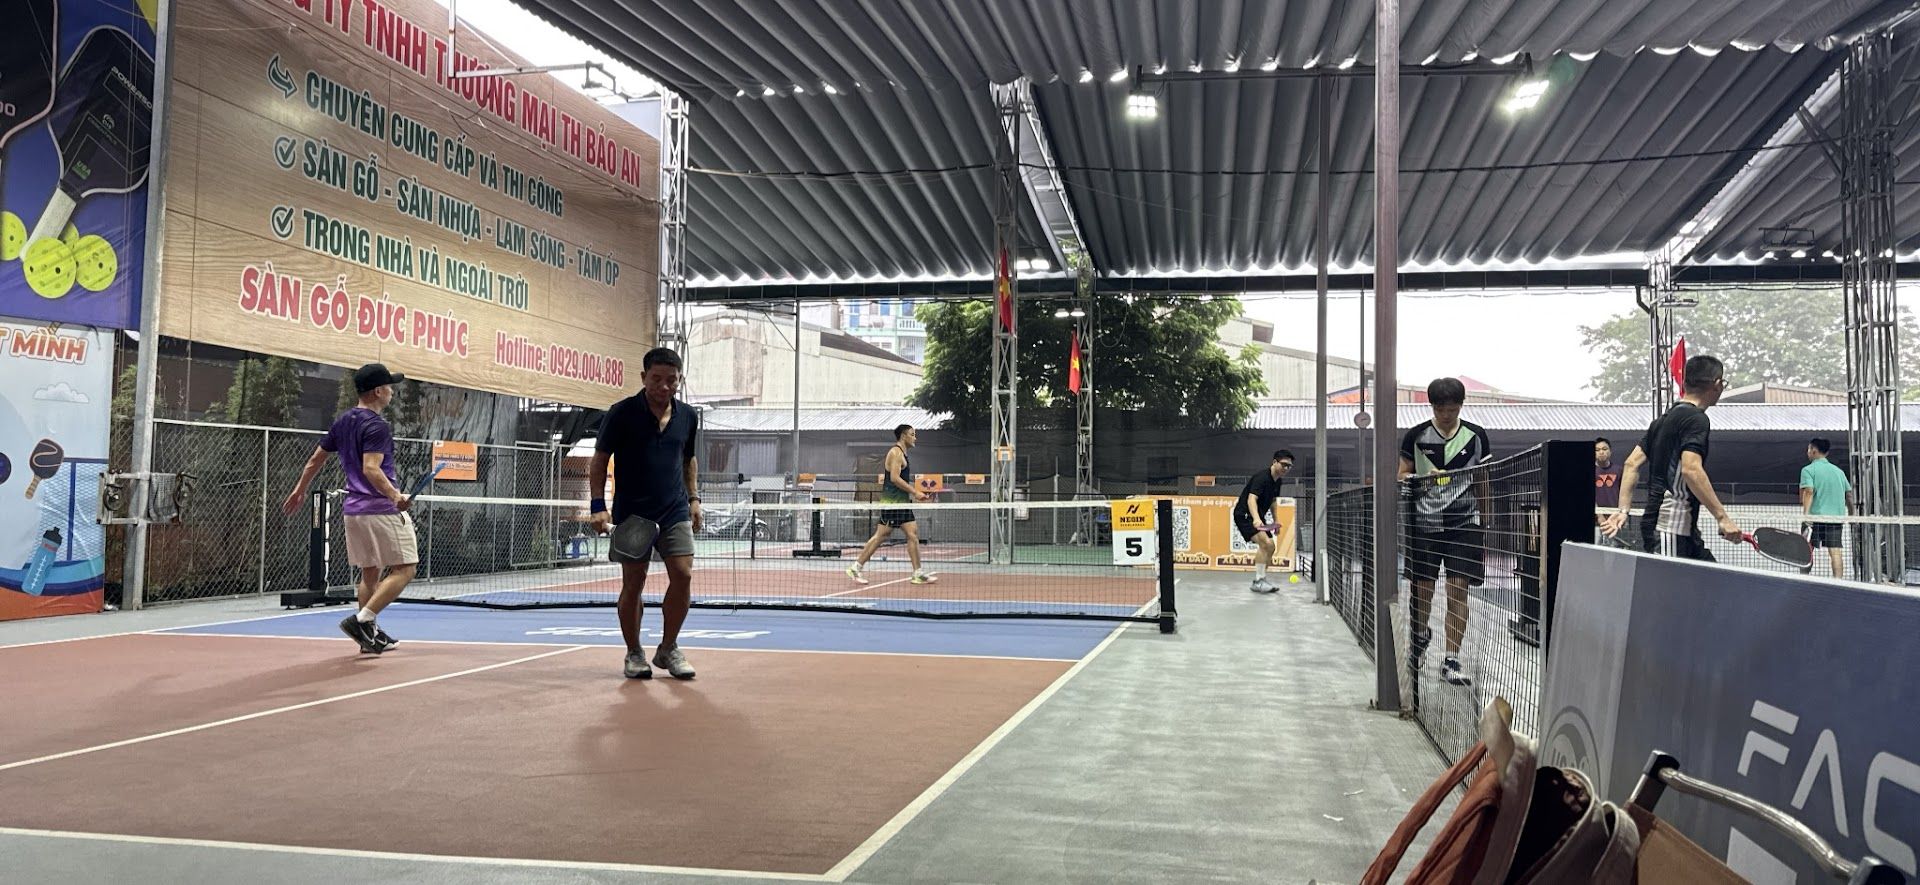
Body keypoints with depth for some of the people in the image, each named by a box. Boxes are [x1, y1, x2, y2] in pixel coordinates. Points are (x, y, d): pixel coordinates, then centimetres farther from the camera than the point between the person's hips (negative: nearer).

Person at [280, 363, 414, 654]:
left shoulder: (343, 421, 12)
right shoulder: (377, 426, -14)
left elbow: (315, 459, 20)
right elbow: (371, 469, -26)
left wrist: (299, 490, 32)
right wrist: (396, 496, -37)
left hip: (354, 508, 9)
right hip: (382, 509, -9)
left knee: (369, 573, 16)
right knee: (403, 569, -4)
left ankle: (371, 634, 19)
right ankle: (361, 620, -12)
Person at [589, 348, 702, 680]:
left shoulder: (688, 416, 6)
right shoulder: (622, 413, -7)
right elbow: (599, 460, -2)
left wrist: (693, 497, 12)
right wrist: (598, 506, -11)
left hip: (675, 512, 3)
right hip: (631, 514, -3)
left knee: (683, 575, -7)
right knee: (633, 584, 2)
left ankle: (668, 649, 10)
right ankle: (634, 654, 19)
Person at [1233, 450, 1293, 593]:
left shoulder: (1277, 481, 6)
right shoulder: (1261, 477, -23)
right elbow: (1251, 500, -36)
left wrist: (1275, 520, 19)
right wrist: (1256, 519, -51)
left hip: (1258, 517, 10)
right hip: (1244, 514, -10)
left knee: (1270, 548, 10)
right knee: (1265, 543, -24)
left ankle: (1258, 581, 21)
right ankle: (1258, 581, -19)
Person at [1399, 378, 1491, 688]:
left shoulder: (1476, 436, 5)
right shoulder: (1416, 436, 3)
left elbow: (1483, 483, 11)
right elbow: (1403, 474, 10)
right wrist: (1422, 479, -12)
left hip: (1464, 522, 0)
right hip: (1424, 521, 0)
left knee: (1458, 590, -5)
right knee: (1422, 588, 5)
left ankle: (1452, 660, 2)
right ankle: (1420, 635, 36)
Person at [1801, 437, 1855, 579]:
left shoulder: (1808, 470, -1)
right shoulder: (1839, 471, 16)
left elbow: (1808, 492, -14)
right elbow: (1849, 494, 17)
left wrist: (1806, 515, -21)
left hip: (1816, 515, -4)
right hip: (1837, 516, 4)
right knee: (1836, 552, -3)